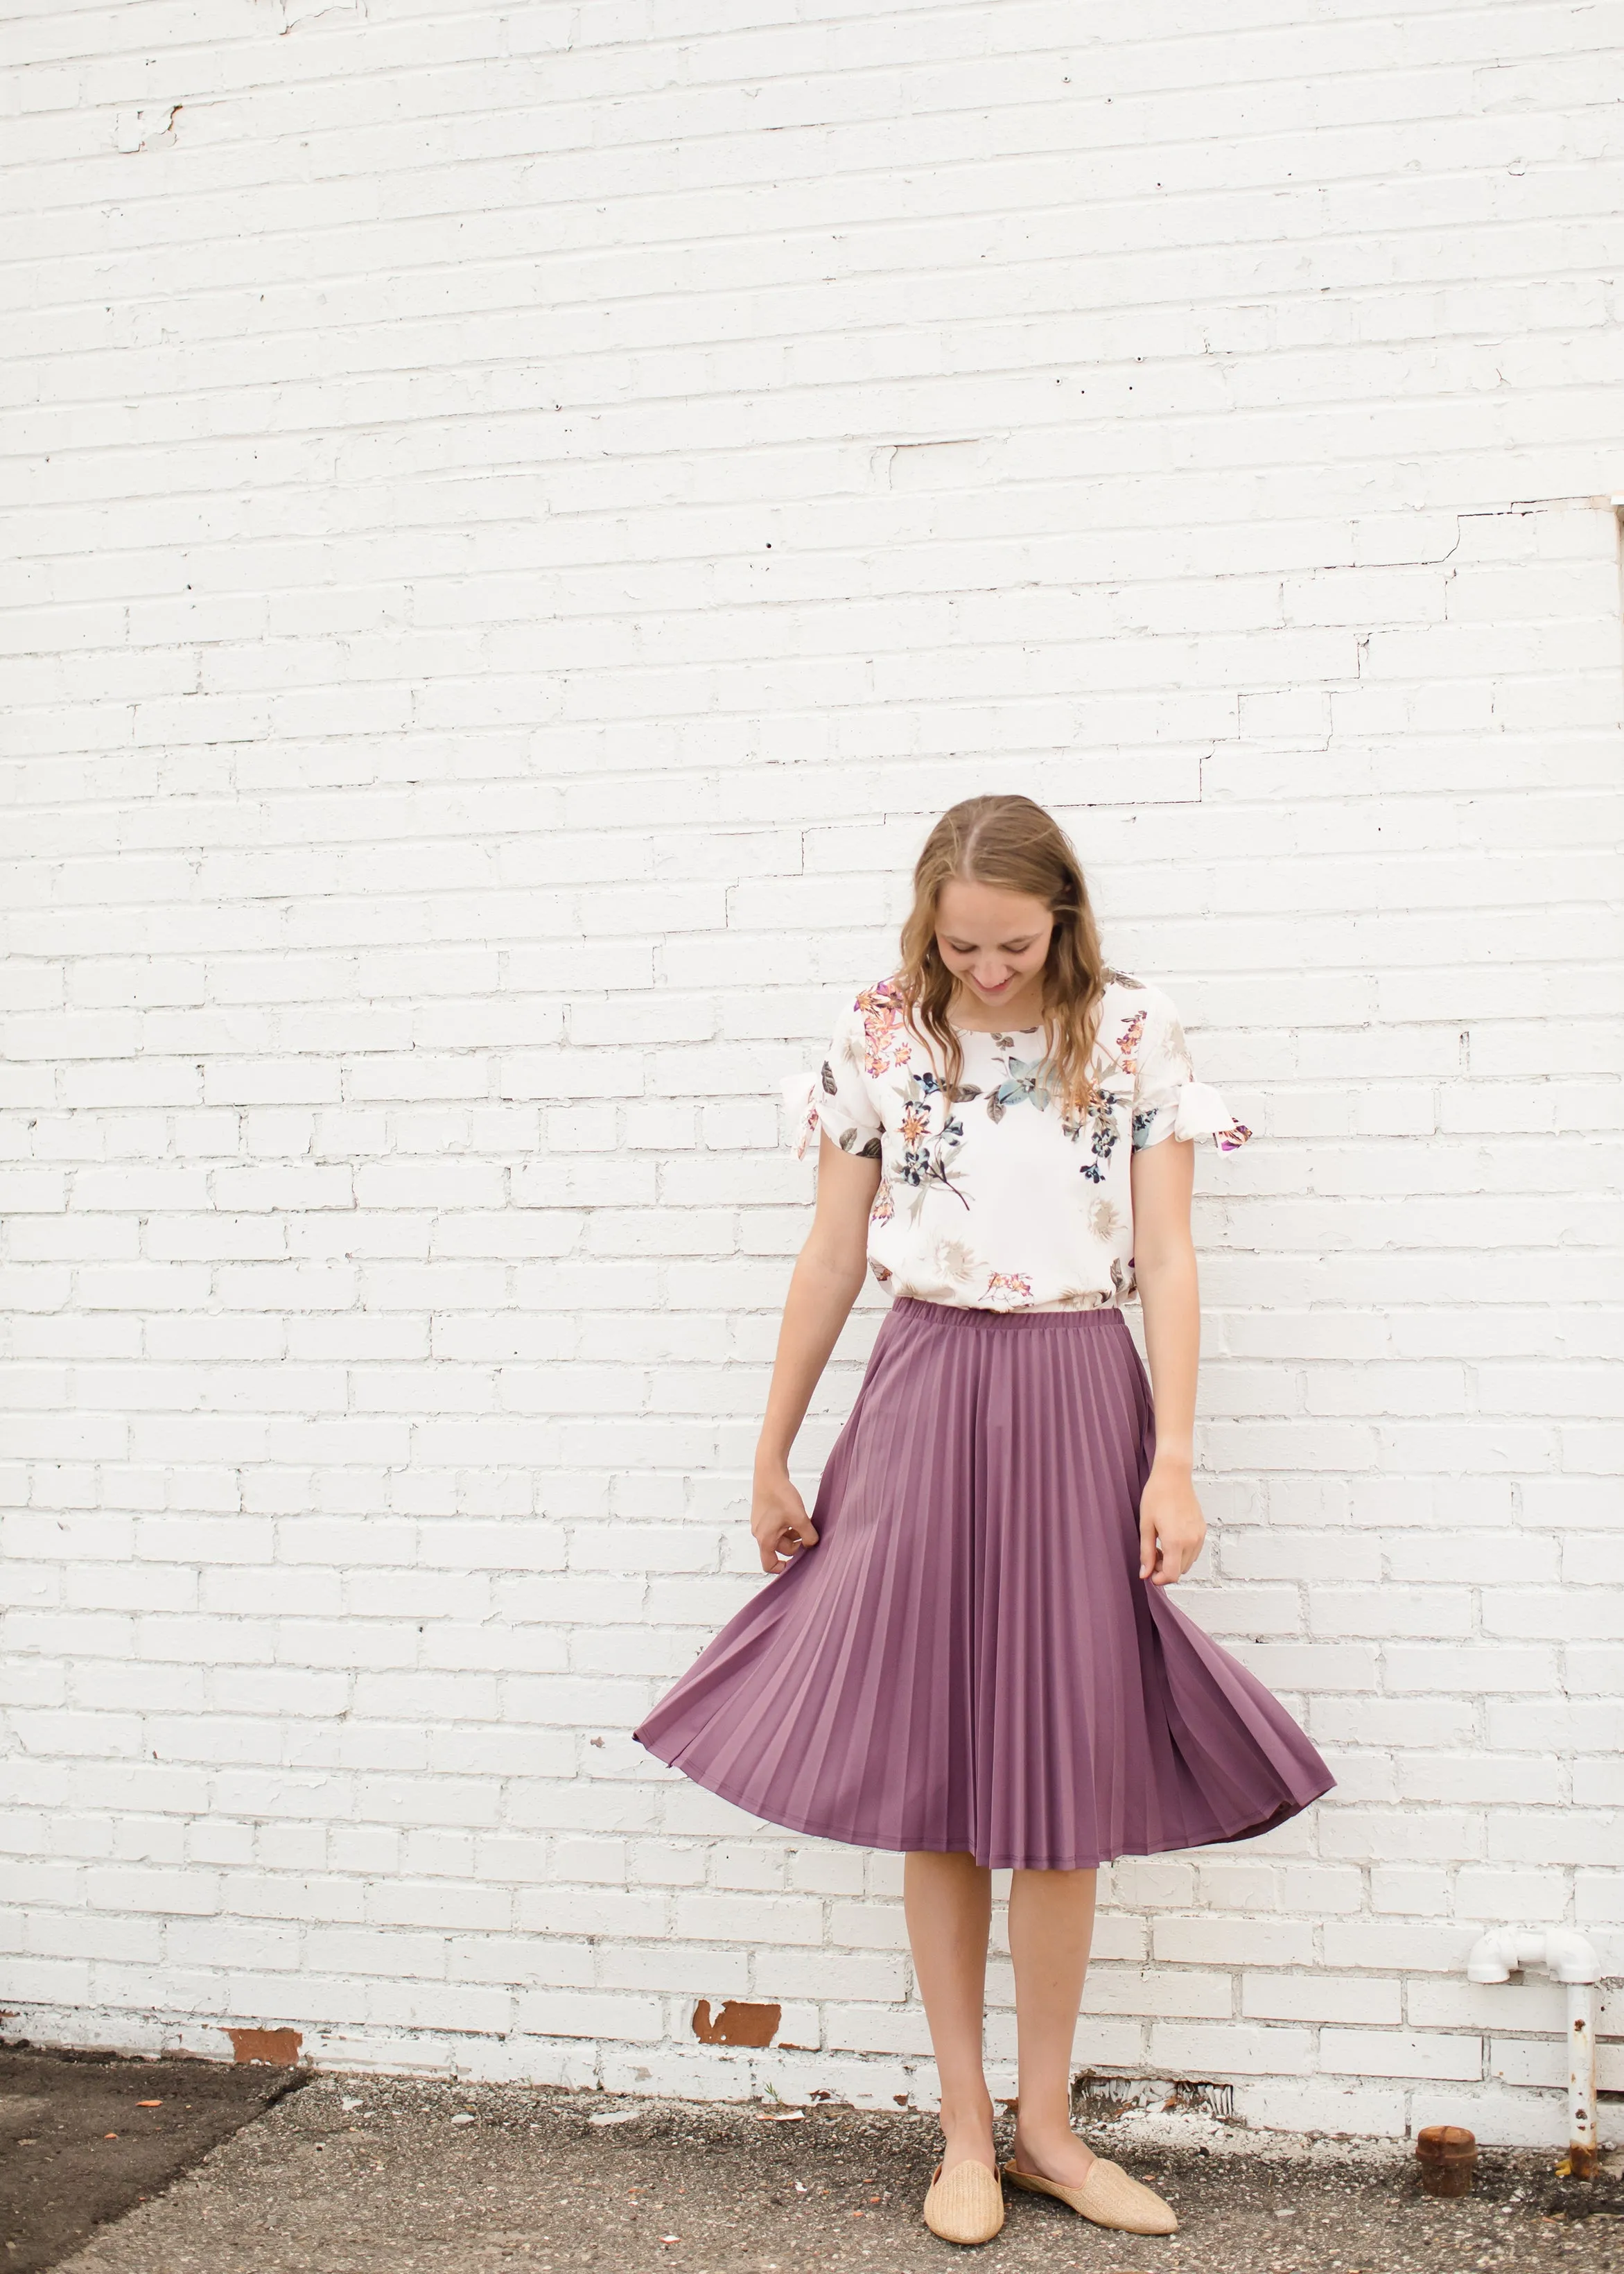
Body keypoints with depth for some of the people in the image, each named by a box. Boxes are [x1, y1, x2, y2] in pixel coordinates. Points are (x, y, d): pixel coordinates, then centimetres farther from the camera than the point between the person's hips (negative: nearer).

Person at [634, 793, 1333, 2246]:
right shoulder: (880, 1041, 2)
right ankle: (965, 2132, 19)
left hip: (1080, 1404, 0)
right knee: (934, 1769, 4)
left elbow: (1167, 1259, 0)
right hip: (926, 1399, 1)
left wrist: (1173, 1461, -7)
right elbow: (832, 1256, 6)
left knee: (1063, 1770, 5)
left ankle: (1046, 2126, 22)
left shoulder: (1134, 1034, 1)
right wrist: (772, 1454, 8)